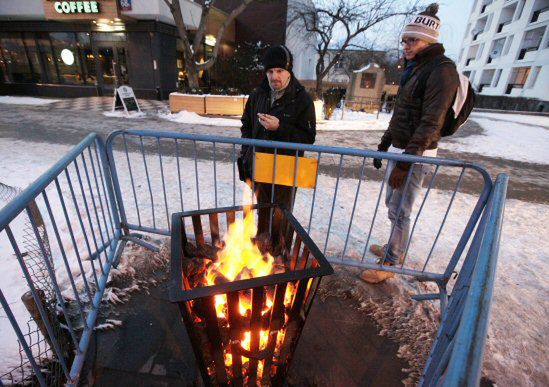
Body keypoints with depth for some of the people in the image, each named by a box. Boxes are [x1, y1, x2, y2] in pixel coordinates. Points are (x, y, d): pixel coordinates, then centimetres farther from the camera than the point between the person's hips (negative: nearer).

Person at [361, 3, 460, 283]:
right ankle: (395, 248, 36)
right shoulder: (414, 69, 16)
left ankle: (390, 263, 12)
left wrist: (405, 162, -23)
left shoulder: (441, 70, -12)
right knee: (392, 204, 18)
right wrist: (383, 147, 17)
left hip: (416, 155, -9)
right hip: (399, 149, 9)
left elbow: (431, 124, -20)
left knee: (399, 211, -3)